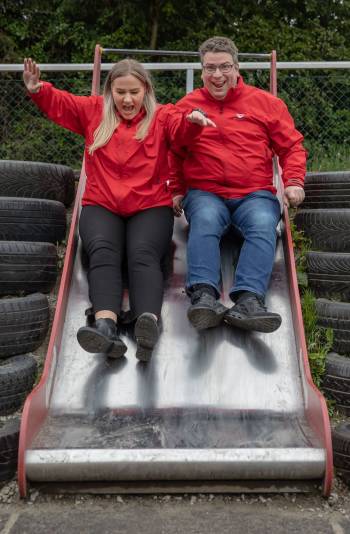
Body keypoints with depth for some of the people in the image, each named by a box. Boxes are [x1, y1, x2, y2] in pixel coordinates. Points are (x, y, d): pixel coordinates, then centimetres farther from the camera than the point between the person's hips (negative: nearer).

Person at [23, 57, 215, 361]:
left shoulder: (161, 116, 13)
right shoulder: (93, 111, 21)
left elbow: (179, 128, -8)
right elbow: (59, 103, 14)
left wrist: (193, 120, -32)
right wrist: (37, 89, -9)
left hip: (151, 207, -1)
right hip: (101, 206, 1)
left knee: (143, 254, -30)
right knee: (103, 252, -29)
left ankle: (149, 322, -51)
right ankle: (106, 325, -48)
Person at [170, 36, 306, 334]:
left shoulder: (266, 103, 15)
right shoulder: (186, 106, 16)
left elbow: (292, 146, 16)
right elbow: (172, 154, 20)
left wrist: (294, 182, -2)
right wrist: (176, 190, 6)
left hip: (254, 194, 0)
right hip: (204, 194, 0)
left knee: (264, 224, -32)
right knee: (204, 220, -34)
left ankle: (248, 301, -46)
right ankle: (204, 296, -46)